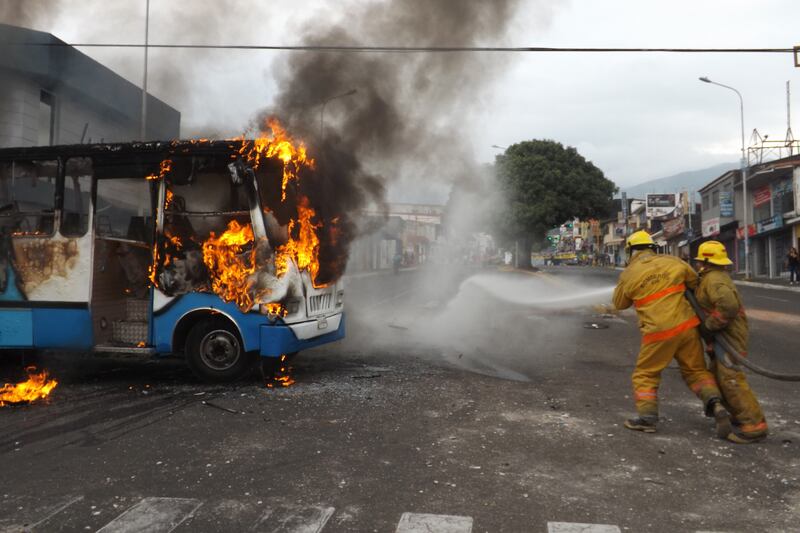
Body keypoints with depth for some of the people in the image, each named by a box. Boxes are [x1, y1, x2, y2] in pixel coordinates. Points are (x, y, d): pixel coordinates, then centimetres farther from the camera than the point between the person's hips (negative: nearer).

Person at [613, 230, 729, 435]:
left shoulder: (628, 274, -2)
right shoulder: (672, 261, 4)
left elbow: (619, 303, 11)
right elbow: (695, 282, 17)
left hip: (658, 332, -3)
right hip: (686, 326, 3)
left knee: (645, 375, 13)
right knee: (697, 370, 16)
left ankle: (647, 418, 8)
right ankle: (715, 404, -3)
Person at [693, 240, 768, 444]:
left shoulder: (714, 279, -18)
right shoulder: (716, 276, 15)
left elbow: (728, 305, -34)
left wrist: (709, 326, -24)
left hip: (729, 335, -11)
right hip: (722, 336, 11)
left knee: (730, 378, -14)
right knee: (717, 376, 16)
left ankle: (754, 425, -12)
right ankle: (740, 416, 22)